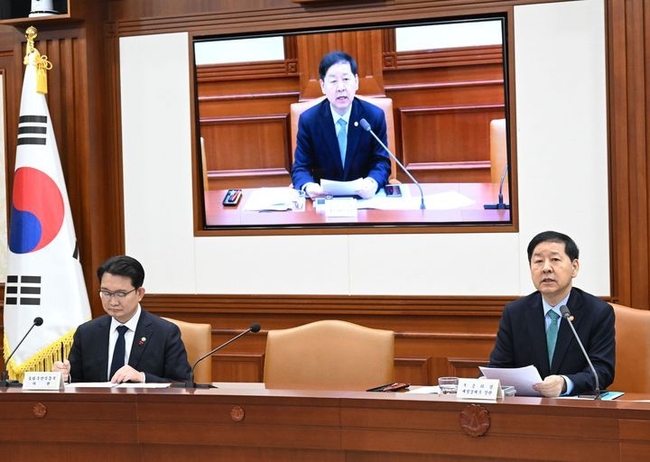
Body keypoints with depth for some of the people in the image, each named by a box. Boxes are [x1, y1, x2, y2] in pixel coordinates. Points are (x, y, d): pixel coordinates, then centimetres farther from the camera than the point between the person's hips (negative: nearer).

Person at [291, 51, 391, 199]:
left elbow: (381, 162, -1)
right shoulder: (308, 120, -3)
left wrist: (373, 182, -26)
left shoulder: (375, 116, -2)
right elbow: (300, 168, -2)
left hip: (364, 196, 0)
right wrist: (308, 186, -27)